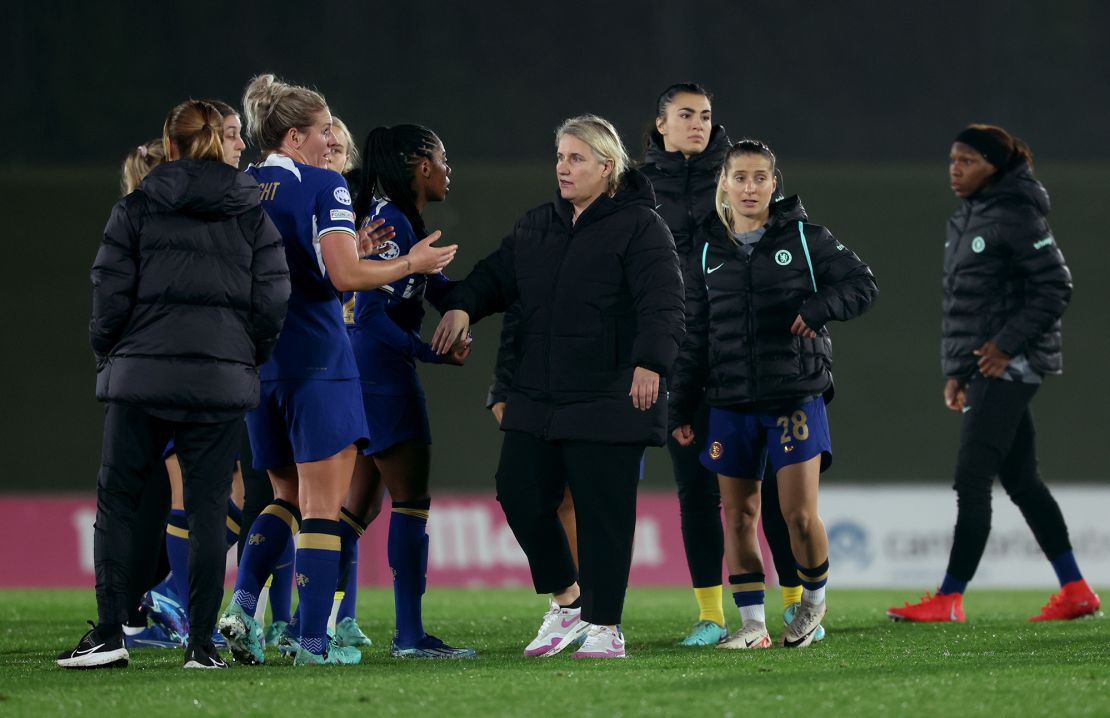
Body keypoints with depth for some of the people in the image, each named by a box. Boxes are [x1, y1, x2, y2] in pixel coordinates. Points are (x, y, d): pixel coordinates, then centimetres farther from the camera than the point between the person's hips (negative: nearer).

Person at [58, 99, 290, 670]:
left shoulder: (136, 209, 1)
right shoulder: (253, 216, 6)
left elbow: (111, 293, -2)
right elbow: (271, 301, 1)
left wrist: (109, 355, 13)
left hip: (143, 374, -1)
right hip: (222, 380, 2)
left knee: (116, 500, 7)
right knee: (208, 509, 4)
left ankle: (109, 634, -1)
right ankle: (201, 643, 1)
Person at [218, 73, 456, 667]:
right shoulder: (322, 187, -9)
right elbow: (345, 275, -19)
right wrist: (413, 264, -3)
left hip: (256, 363, 6)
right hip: (316, 362, -6)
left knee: (289, 497, 19)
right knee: (322, 506, -1)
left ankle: (242, 602, -2)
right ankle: (313, 642, -4)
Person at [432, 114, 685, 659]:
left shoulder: (639, 227, -6)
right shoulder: (537, 226, 15)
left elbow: (663, 304, -16)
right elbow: (497, 275, 21)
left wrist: (650, 363, -30)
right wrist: (462, 306, 1)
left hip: (608, 400, -7)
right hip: (538, 398, 7)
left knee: (602, 509, -3)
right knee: (520, 493, 4)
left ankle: (604, 627, 5)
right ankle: (567, 602, 23)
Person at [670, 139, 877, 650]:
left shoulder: (804, 238, 1)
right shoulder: (709, 253, 9)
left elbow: (862, 284, -1)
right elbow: (694, 337, 12)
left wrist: (819, 308, -19)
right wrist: (681, 408, 9)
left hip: (796, 397, -3)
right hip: (731, 405, 3)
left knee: (800, 514, -9)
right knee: (738, 516, 3)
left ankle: (814, 599, 16)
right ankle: (752, 624, 11)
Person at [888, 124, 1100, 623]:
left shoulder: (1016, 217, -11)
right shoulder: (965, 221, 16)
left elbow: (1055, 287, -14)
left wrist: (1007, 344, -18)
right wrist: (957, 371, 18)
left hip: (1008, 366, -9)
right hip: (981, 369, 9)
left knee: (972, 480, -11)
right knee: (1021, 482, 10)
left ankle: (949, 598, -10)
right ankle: (1075, 591, 14)